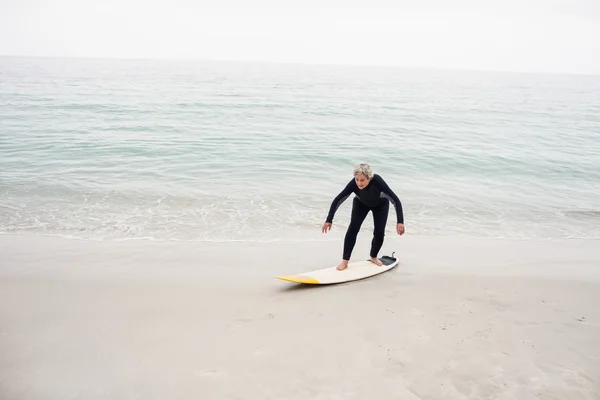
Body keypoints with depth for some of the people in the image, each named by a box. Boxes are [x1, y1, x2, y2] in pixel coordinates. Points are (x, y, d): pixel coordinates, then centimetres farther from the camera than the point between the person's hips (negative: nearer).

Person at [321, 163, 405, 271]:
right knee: (353, 227, -17)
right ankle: (345, 261, -11)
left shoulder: (377, 181, -42)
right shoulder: (353, 184, -37)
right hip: (361, 203, 1)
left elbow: (396, 201, -41)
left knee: (379, 232, -7)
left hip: (381, 204, -1)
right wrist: (329, 220, -31)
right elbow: (337, 200, -28)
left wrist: (400, 221, -49)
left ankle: (373, 257, 22)